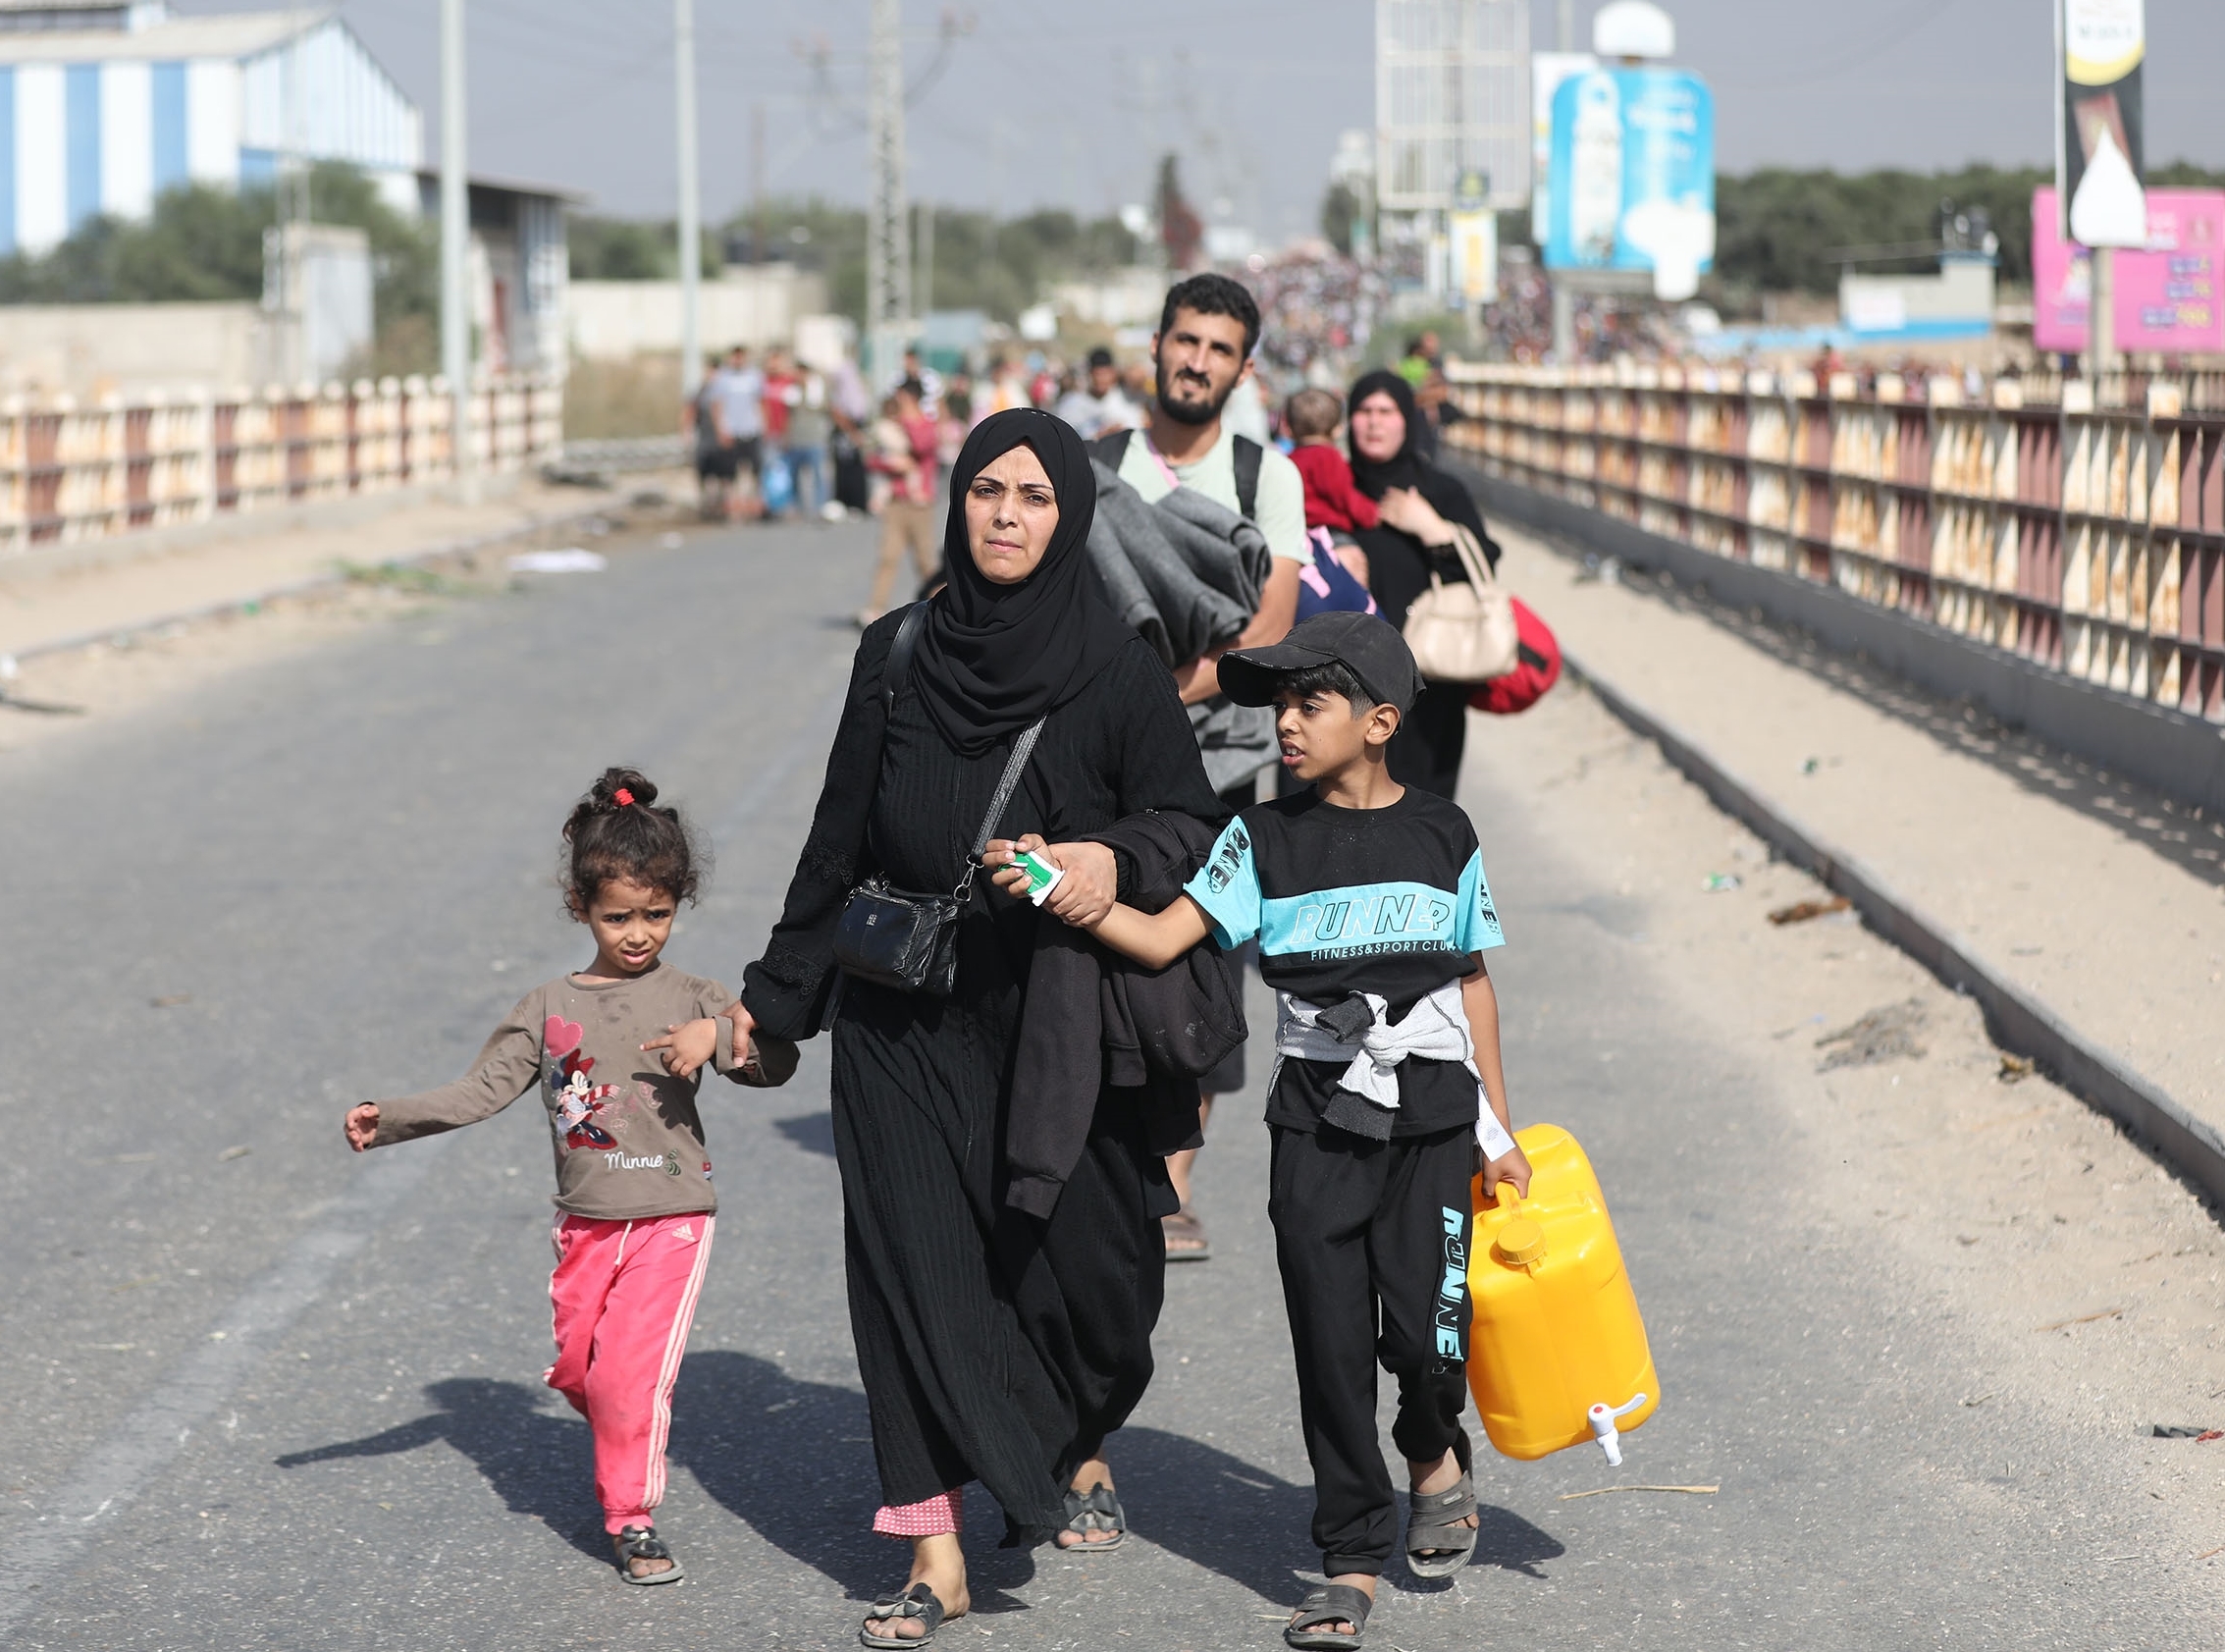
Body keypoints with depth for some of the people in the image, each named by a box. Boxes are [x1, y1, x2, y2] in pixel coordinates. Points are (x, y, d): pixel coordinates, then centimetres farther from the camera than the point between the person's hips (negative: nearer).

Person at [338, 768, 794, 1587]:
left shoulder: (693, 999, 0)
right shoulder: (550, 1008, 4)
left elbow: (777, 1061, -7)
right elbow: (482, 1089, 2)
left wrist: (718, 1037, -25)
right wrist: (388, 1119, -7)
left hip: (671, 1218, -3)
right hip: (586, 1222, 3)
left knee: (629, 1368, -12)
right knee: (577, 1370, 10)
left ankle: (631, 1517, 0)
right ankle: (626, 1457, 38)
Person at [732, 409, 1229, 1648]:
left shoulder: (1116, 667, -4)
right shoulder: (896, 654, 3)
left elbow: (1195, 824, -3)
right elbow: (842, 839, 9)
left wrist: (1112, 861, -24)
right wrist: (777, 993, 11)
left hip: (1059, 1020, -1)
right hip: (907, 1020, 2)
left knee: (1082, 1259, 5)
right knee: (919, 1262, -4)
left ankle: (1082, 1446, 38)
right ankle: (937, 1552, -1)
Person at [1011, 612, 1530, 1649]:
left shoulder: (1444, 837, 1)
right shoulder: (1265, 840, 0)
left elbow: (1473, 983, 8)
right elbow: (1163, 938, -10)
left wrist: (1499, 1135, 9)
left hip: (1429, 1115, -1)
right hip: (1315, 1124, 1)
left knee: (1423, 1329, -8)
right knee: (1330, 1339, 1)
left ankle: (1434, 1451, 26)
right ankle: (1352, 1557, 12)